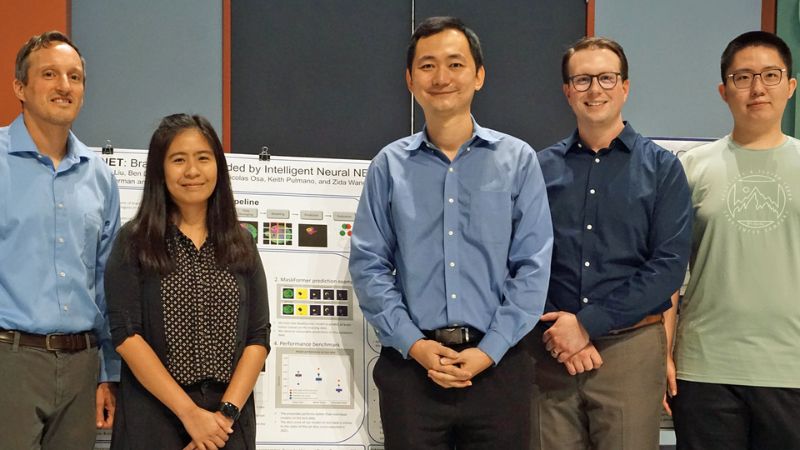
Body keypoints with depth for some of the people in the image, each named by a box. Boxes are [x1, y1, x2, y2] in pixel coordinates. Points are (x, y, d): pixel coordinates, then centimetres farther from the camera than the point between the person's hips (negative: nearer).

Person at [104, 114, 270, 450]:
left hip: (228, 421, 2)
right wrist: (189, 412, -16)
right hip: (152, 419, -2)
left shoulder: (241, 246, 6)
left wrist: (228, 412, -12)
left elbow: (258, 337, 2)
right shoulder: (134, 242, -2)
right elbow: (125, 334, -10)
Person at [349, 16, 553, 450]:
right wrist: (413, 344, -8)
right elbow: (368, 266, 3)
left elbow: (533, 267, -1)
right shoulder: (389, 166, 4)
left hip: (497, 363, 0)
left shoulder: (517, 160, 2)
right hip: (409, 364, 0)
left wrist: (488, 351, -9)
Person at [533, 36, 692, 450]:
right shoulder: (540, 168, 6)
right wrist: (558, 330, -12)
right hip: (552, 349, 1)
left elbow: (669, 265, -7)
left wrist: (587, 324, -13)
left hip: (630, 349, -1)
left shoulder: (661, 167, 1)